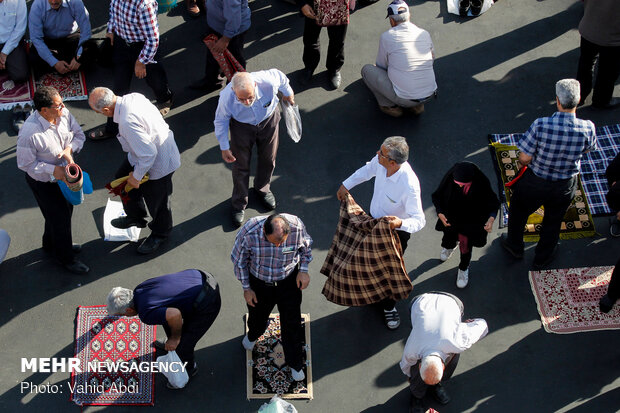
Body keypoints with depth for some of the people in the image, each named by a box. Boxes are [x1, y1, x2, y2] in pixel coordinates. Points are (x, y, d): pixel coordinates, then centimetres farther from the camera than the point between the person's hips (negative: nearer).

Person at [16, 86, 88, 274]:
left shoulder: (64, 114, -18)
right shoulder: (30, 133, -36)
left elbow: (79, 134, -2)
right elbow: (25, 163, -23)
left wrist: (69, 149, -22)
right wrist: (53, 169, -29)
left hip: (64, 173, 7)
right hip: (43, 183, -7)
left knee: (66, 208, 27)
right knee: (59, 218, 9)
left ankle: (51, 244, 56)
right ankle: (65, 258, 36)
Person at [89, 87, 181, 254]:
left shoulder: (128, 123, -39)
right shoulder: (133, 97, -13)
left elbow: (148, 154, -35)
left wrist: (137, 177, -17)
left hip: (159, 164, -10)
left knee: (156, 200, 15)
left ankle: (160, 234, 45)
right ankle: (136, 217, 49)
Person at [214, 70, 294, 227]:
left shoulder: (268, 81, -40)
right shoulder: (226, 97, -38)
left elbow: (280, 76, -12)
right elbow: (221, 121, -16)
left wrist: (288, 93, 9)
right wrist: (224, 148, -8)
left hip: (268, 119, 2)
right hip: (242, 126, -2)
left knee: (268, 158, 20)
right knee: (241, 164, 8)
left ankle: (263, 188, 52)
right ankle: (239, 204, 33)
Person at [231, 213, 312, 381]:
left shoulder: (297, 227, -29)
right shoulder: (249, 232, -33)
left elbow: (306, 247, -3)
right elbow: (239, 260, -13)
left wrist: (303, 270, -9)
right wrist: (246, 288, -5)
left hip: (288, 281, 0)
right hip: (259, 282, 0)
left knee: (292, 324, 8)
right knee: (257, 317, 22)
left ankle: (295, 363, 35)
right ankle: (252, 336, 62)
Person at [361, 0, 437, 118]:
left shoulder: (387, 36, -7)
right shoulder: (425, 34, 6)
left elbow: (381, 66, 8)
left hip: (404, 98, -5)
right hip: (429, 94, 5)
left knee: (367, 69, 10)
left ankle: (390, 106, 8)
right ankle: (417, 105, 18)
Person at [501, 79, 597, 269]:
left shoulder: (541, 125, -31)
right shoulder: (588, 128, -24)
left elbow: (524, 159, -23)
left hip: (535, 182, -2)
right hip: (565, 186, 2)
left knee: (519, 211, 29)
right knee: (553, 221, 28)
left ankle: (515, 247, 54)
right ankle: (542, 259, 50)